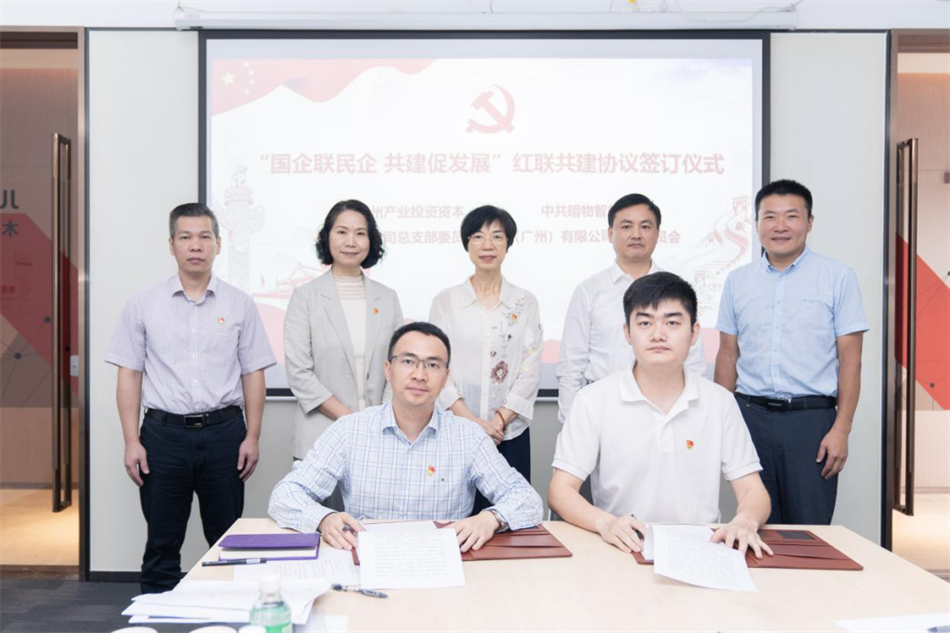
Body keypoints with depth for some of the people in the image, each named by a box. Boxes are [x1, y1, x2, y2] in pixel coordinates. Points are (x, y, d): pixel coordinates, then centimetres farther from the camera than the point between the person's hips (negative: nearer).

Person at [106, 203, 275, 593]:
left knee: (228, 539, 8)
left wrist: (252, 437, -1)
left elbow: (253, 374, 5)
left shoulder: (239, 305, 4)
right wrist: (132, 441, -2)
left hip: (224, 432, 0)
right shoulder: (143, 305, 4)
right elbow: (129, 375, 4)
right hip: (164, 432, 0)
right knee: (162, 542, 10)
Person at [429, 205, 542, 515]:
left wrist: (499, 421, -10)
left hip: (511, 435, 1)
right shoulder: (445, 301, 4)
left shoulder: (525, 303, 6)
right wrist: (471, 421, -12)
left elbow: (530, 371, 1)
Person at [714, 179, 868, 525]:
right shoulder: (737, 281, 9)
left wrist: (841, 430, -8)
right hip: (750, 415, 3)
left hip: (812, 418, -2)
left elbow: (850, 359, -2)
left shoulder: (838, 277, 1)